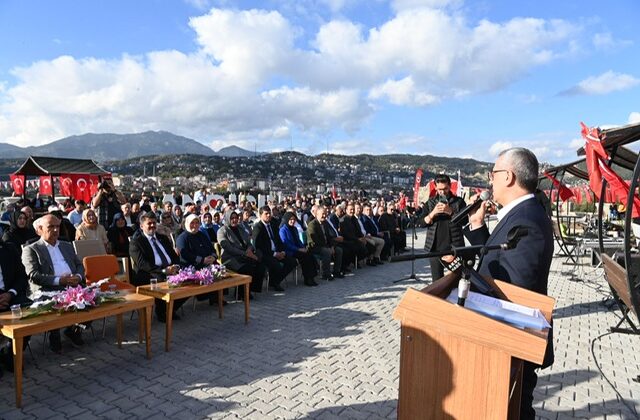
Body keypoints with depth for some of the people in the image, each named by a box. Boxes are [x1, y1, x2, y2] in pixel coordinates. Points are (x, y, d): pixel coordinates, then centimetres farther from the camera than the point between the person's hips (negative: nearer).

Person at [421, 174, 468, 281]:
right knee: (437, 279, 8)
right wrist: (433, 213, -16)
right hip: (435, 247, 2)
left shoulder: (459, 201, 4)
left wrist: (450, 211, -19)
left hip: (454, 246, -2)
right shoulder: (430, 202, 8)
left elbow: (464, 221, -7)